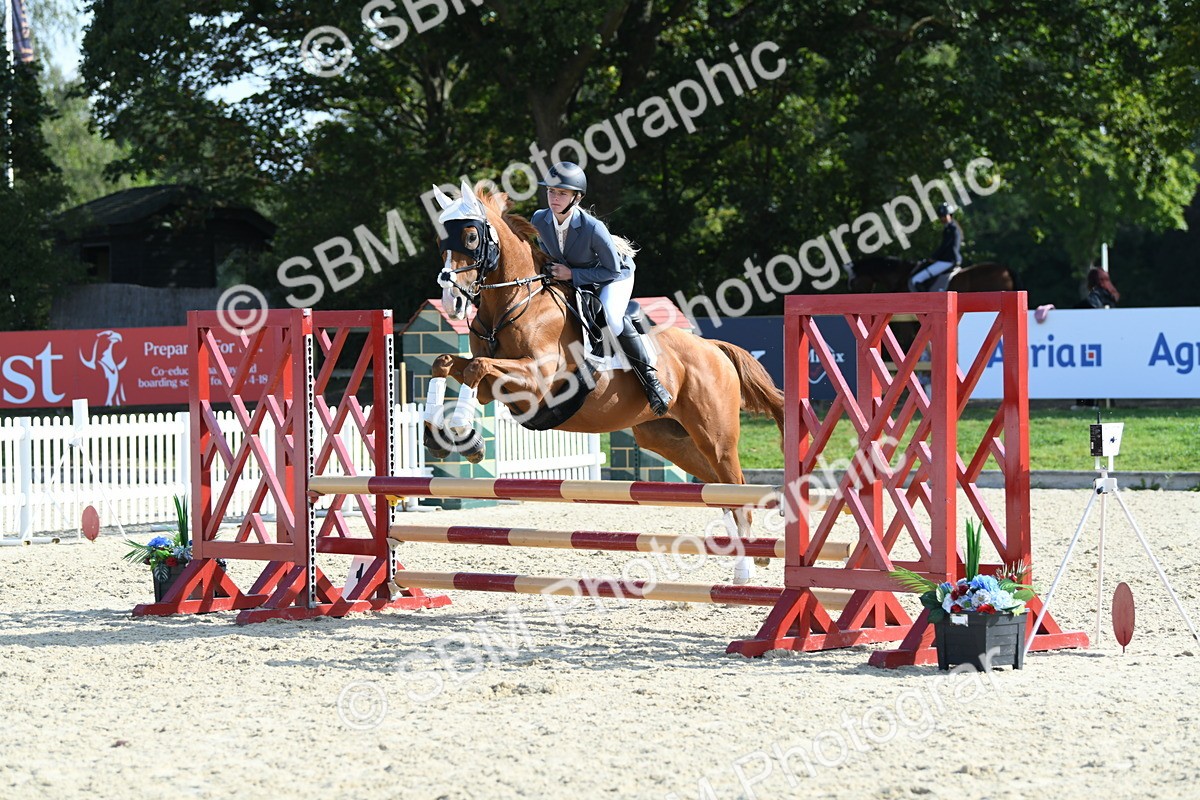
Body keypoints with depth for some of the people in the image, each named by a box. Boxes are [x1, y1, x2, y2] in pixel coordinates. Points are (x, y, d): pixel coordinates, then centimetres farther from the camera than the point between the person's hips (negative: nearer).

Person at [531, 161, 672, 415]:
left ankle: (650, 378, -20)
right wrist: (550, 269, -10)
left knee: (610, 317, -32)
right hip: (569, 279, 7)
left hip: (615, 274, -7)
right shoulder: (539, 220, -19)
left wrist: (572, 274, -29)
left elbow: (613, 270, -25)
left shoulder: (593, 228, -36)